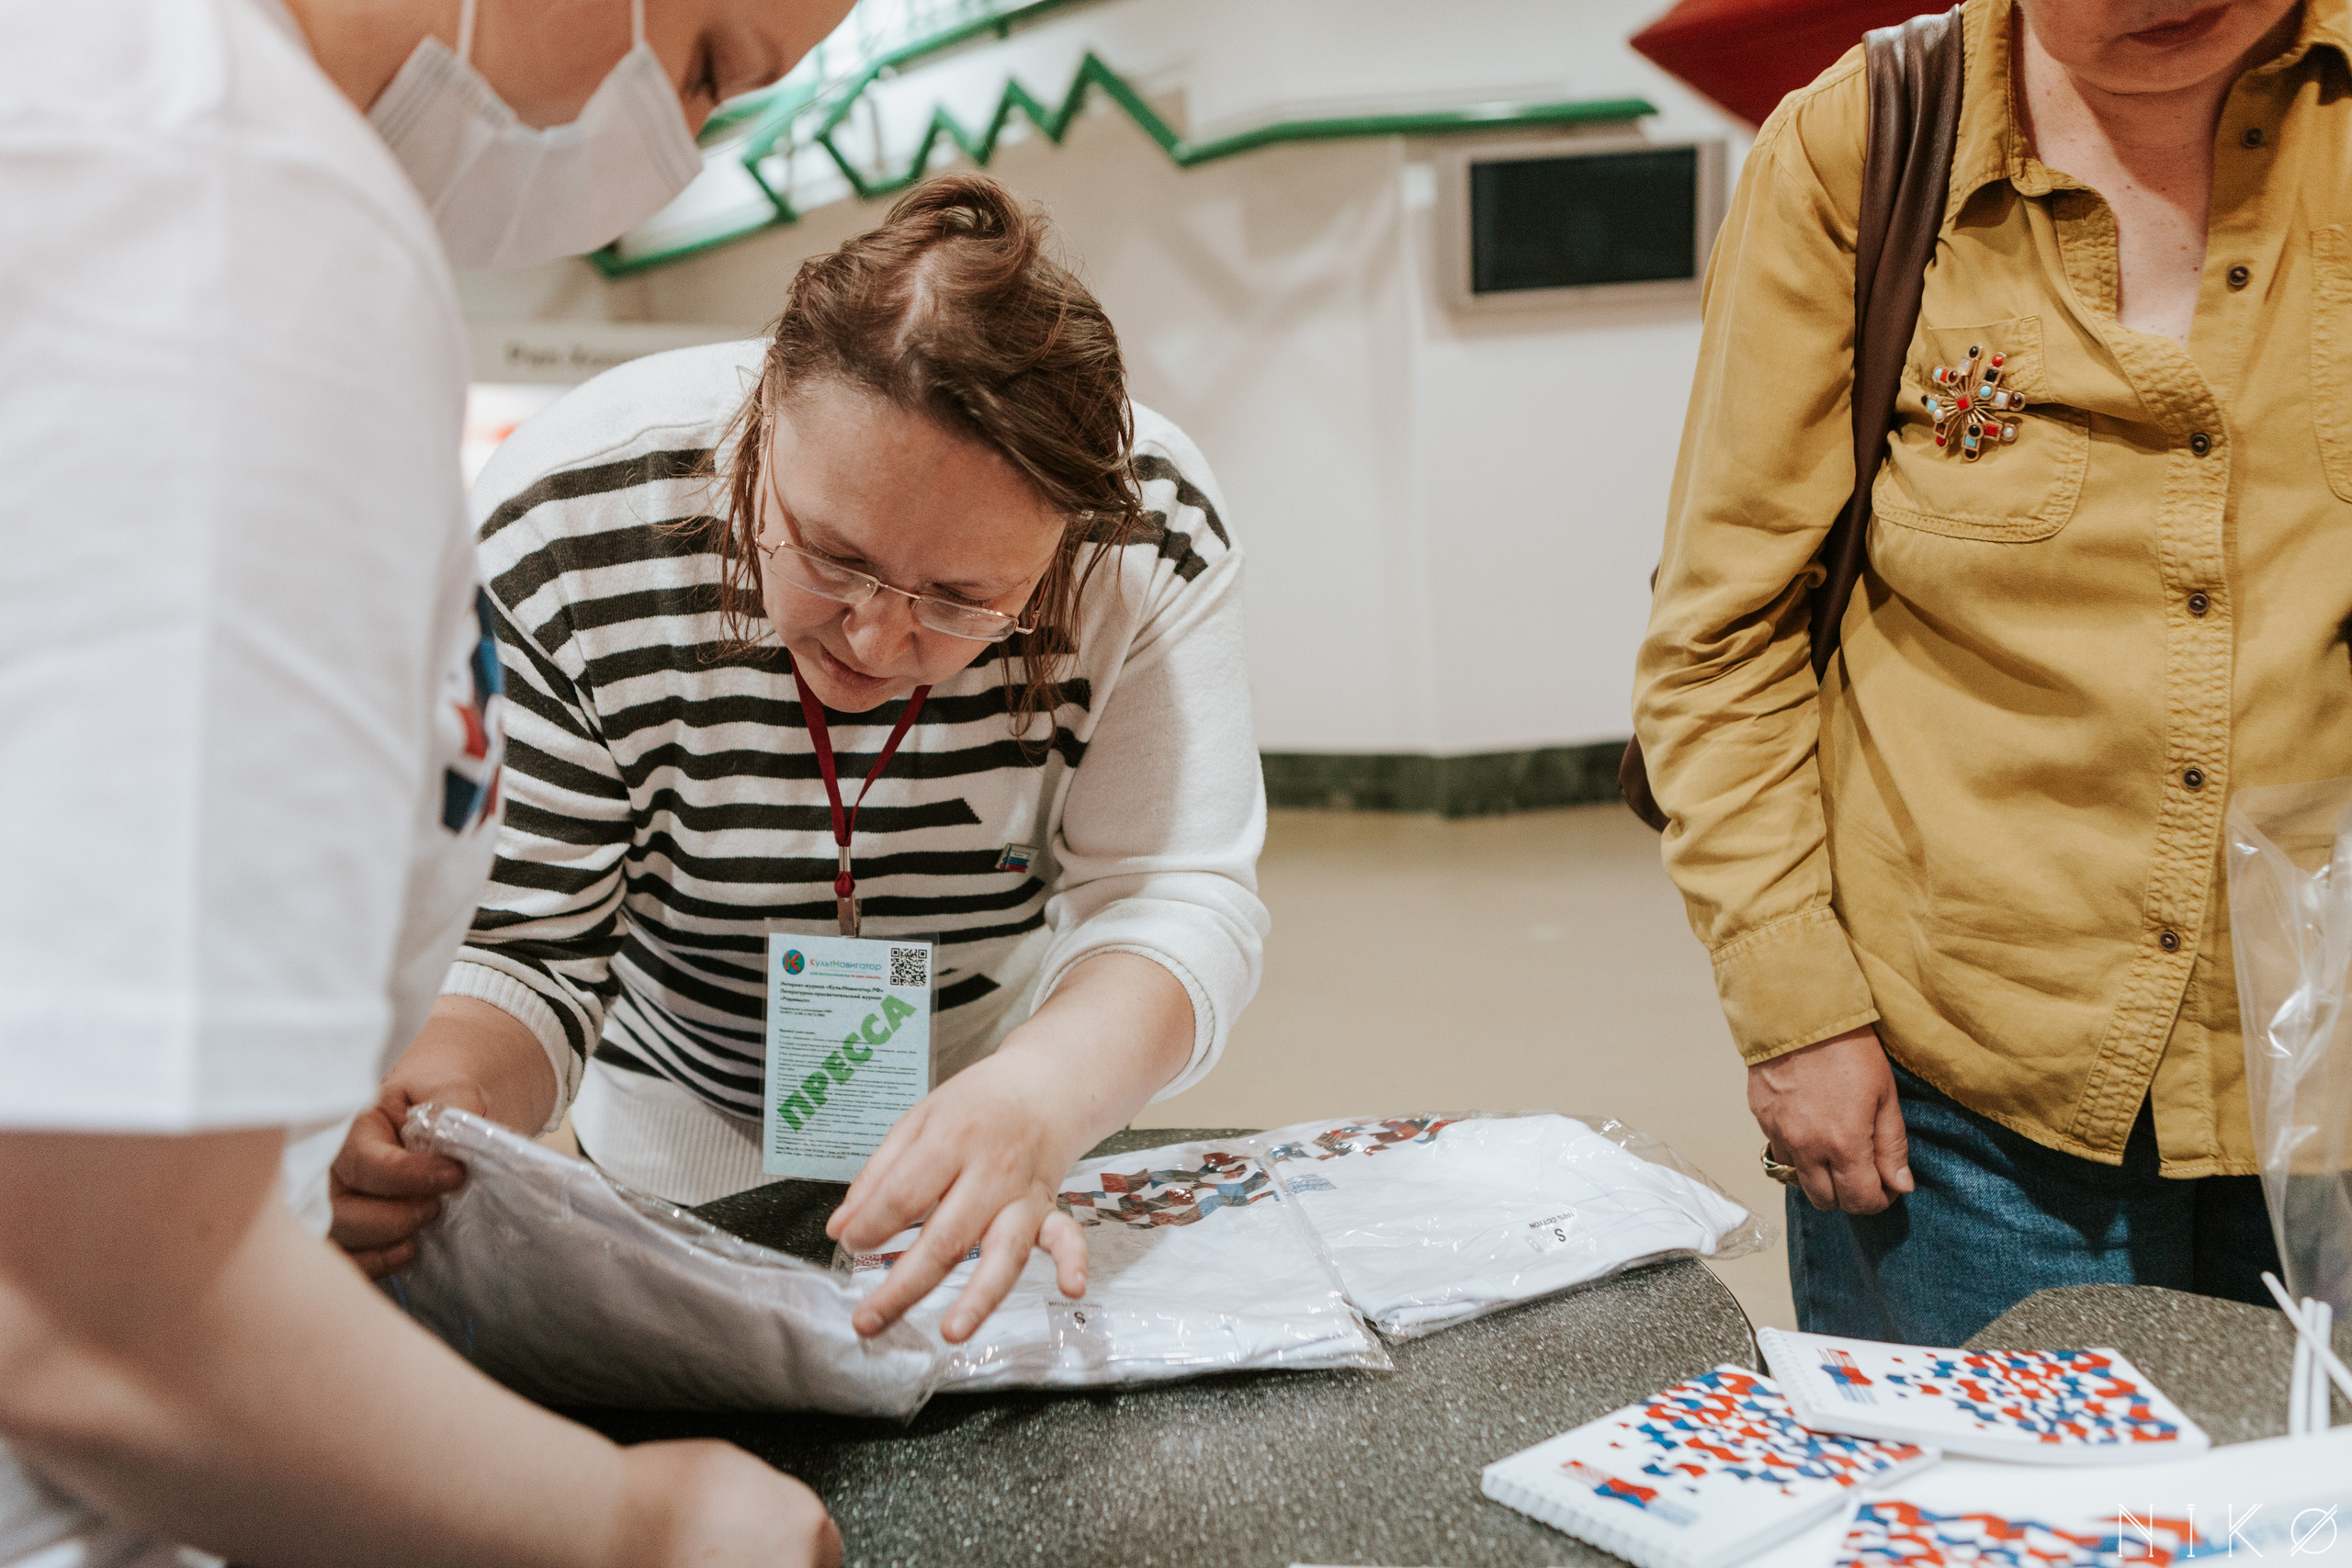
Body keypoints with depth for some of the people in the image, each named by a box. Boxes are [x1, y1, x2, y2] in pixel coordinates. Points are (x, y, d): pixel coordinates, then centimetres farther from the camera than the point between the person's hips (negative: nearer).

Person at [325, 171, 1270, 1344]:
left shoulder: (1152, 530, -29)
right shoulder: (560, 536, -31)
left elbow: (1177, 898, -31)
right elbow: (522, 944, -26)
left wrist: (1035, 1101, -52)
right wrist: (447, 1096, -49)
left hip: (1028, 1052, 1)